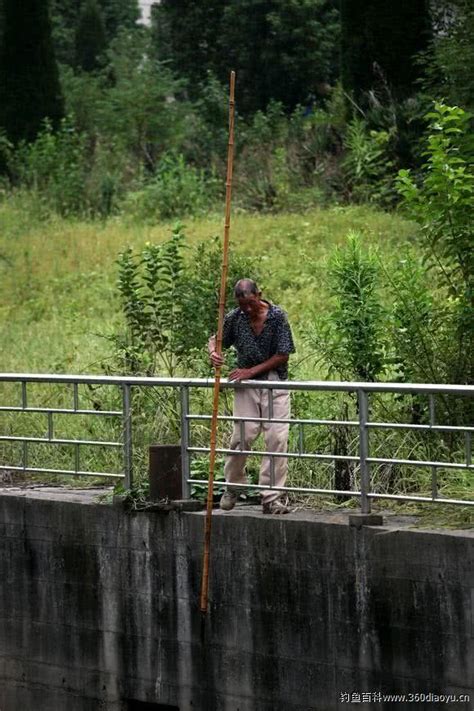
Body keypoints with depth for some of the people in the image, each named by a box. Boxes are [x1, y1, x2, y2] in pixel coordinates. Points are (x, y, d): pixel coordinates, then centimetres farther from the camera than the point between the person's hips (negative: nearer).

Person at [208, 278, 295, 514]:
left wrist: (252, 371, -12)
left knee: (277, 438, -8)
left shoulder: (277, 316, -8)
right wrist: (213, 353, -11)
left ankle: (271, 498, -4)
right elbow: (215, 339, 14)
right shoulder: (234, 318, -1)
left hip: (275, 382, -2)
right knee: (242, 436, -5)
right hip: (246, 385, 2)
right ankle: (233, 487, 17)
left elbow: (283, 354, -7)